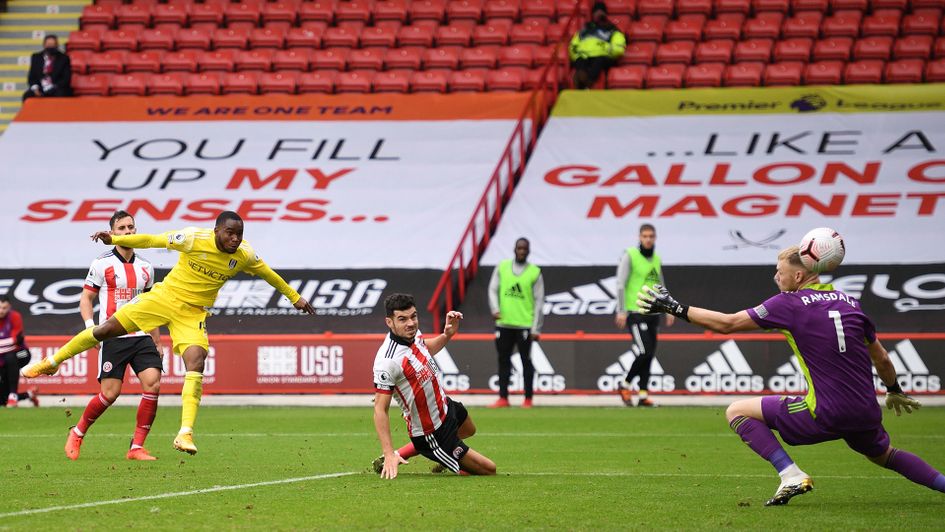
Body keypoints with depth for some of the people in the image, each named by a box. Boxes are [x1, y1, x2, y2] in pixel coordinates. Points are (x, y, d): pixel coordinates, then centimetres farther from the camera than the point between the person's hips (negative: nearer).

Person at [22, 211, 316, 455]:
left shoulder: (244, 256, -8)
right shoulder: (194, 239, -18)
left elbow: (268, 273, 10)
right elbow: (152, 240, -12)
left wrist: (294, 297, 20)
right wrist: (114, 239, -20)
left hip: (193, 313, 1)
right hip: (164, 296, -1)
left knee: (196, 365, -21)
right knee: (105, 329, -2)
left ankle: (185, 434, -20)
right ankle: (52, 362, 19)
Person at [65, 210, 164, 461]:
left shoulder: (145, 267, 13)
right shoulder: (102, 264, 0)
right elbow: (86, 299, 3)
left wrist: (157, 341, 21)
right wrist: (90, 326, -14)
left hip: (142, 336, 4)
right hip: (113, 337, -4)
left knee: (153, 384, -15)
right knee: (110, 393, -8)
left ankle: (137, 447, -7)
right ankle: (78, 433, 19)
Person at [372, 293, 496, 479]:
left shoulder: (412, 333, -11)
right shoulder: (387, 361, -35)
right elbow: (380, 409, -31)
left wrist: (447, 334, -3)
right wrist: (389, 455, -37)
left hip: (446, 406, 9)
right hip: (431, 434, -9)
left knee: (468, 430, 40)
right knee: (488, 469, 0)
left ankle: (403, 453, 35)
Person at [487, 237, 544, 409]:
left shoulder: (535, 272, 0)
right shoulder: (502, 267, 8)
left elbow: (539, 302, -1)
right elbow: (493, 289, 6)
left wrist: (536, 329, -6)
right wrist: (495, 309, -13)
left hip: (525, 324, -3)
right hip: (503, 323, 3)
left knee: (526, 361, 0)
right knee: (503, 361, 6)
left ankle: (528, 399, 5)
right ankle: (503, 399, 11)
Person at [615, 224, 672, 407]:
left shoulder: (656, 259, 14)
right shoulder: (629, 256, -5)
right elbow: (620, 284, -9)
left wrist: (669, 310, 15)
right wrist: (621, 311, -16)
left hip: (653, 314, 6)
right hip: (635, 312, -6)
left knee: (649, 356, 3)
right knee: (644, 352, -15)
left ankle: (643, 395, 7)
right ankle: (625, 385, 2)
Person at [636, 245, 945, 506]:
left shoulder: (788, 304, -4)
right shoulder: (850, 303, 13)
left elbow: (726, 324, -4)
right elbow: (881, 359, 21)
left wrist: (675, 308, 3)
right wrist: (894, 391, 40)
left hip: (825, 415, -6)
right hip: (867, 415, 7)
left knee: (737, 412, 4)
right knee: (884, 455, 36)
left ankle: (791, 476, -8)